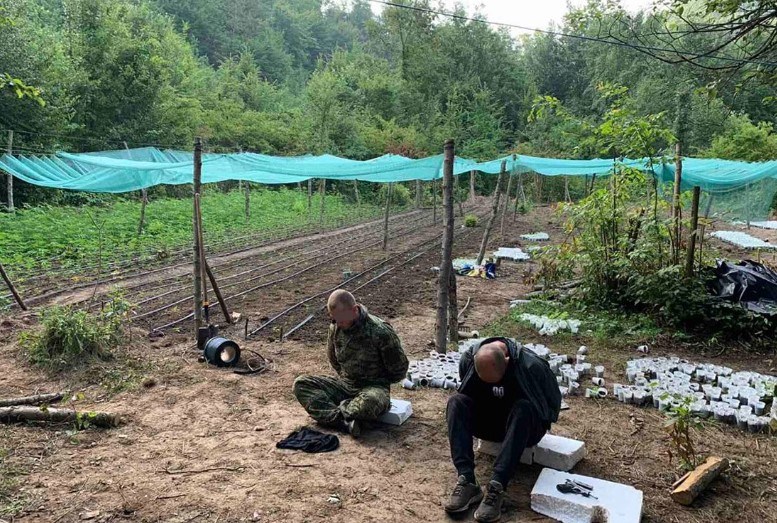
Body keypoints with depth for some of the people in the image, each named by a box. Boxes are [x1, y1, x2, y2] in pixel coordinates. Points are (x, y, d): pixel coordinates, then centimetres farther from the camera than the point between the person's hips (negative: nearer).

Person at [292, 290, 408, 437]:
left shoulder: (380, 332, -20)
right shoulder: (335, 328, -2)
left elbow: (399, 370, -9)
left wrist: (378, 382, 2)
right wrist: (344, 376, 9)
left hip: (373, 387, -6)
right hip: (344, 384, 6)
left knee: (368, 403, -42)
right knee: (300, 384, -12)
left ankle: (335, 414, -11)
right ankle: (345, 422, -29)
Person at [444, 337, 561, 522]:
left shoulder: (531, 366, -28)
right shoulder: (468, 359, -18)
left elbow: (553, 401, -11)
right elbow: (467, 394, 3)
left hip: (524, 425, -3)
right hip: (488, 421, 3)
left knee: (524, 408, -37)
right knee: (456, 402, -24)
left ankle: (496, 488, -41)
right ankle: (467, 482, -34)